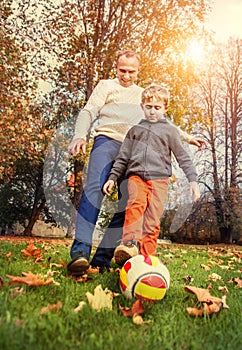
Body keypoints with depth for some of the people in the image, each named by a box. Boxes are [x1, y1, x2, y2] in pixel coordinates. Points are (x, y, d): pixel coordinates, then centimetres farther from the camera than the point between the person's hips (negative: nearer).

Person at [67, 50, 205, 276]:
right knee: (94, 187, -28)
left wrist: (187, 138, 28)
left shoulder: (143, 95, 29)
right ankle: (80, 250, -32)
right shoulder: (106, 86, 16)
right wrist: (80, 136, -17)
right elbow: (88, 112, 3)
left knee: (129, 202, -10)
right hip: (107, 140, -4)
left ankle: (102, 258, -8)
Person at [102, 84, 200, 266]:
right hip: (136, 175, 2)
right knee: (136, 203, -28)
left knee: (153, 219, -8)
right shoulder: (135, 130, 19)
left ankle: (146, 257, -1)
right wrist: (112, 178, 14)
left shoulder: (170, 130, 12)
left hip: (159, 178, -1)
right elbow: (123, 157, 21)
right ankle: (130, 244, -37)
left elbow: (183, 157, 9)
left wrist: (193, 180, -1)